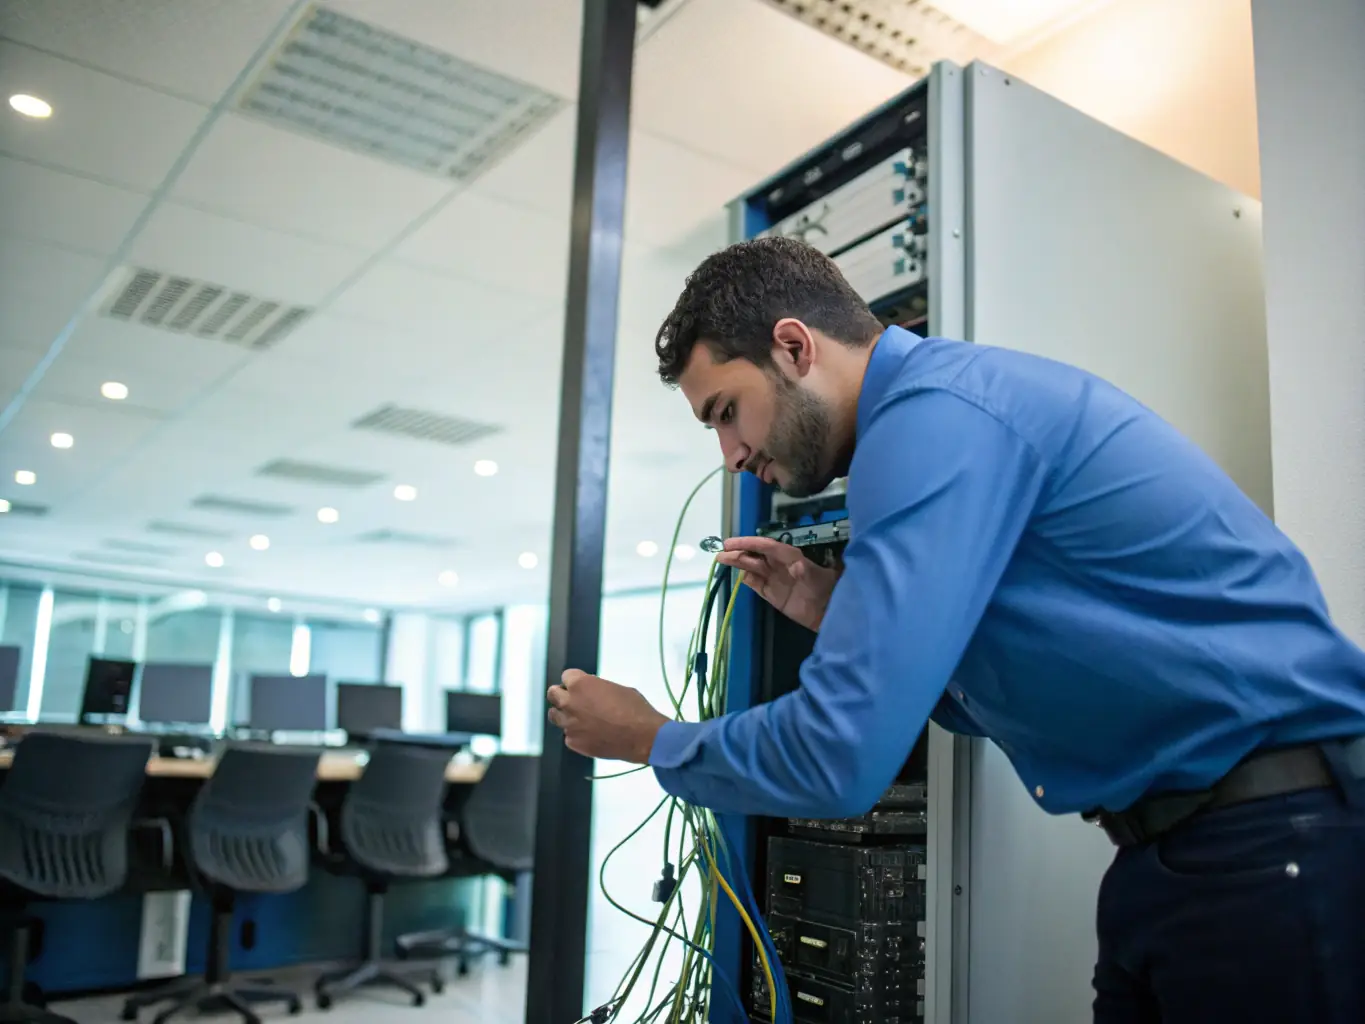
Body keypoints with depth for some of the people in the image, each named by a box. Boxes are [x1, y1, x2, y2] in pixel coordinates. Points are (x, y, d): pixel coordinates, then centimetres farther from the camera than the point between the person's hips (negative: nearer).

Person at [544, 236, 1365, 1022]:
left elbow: (836, 758, -24)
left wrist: (649, 739, -7)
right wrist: (835, 615, 7)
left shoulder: (937, 414, -19)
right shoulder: (944, 405, 12)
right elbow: (993, 703, 18)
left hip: (1272, 849, -9)